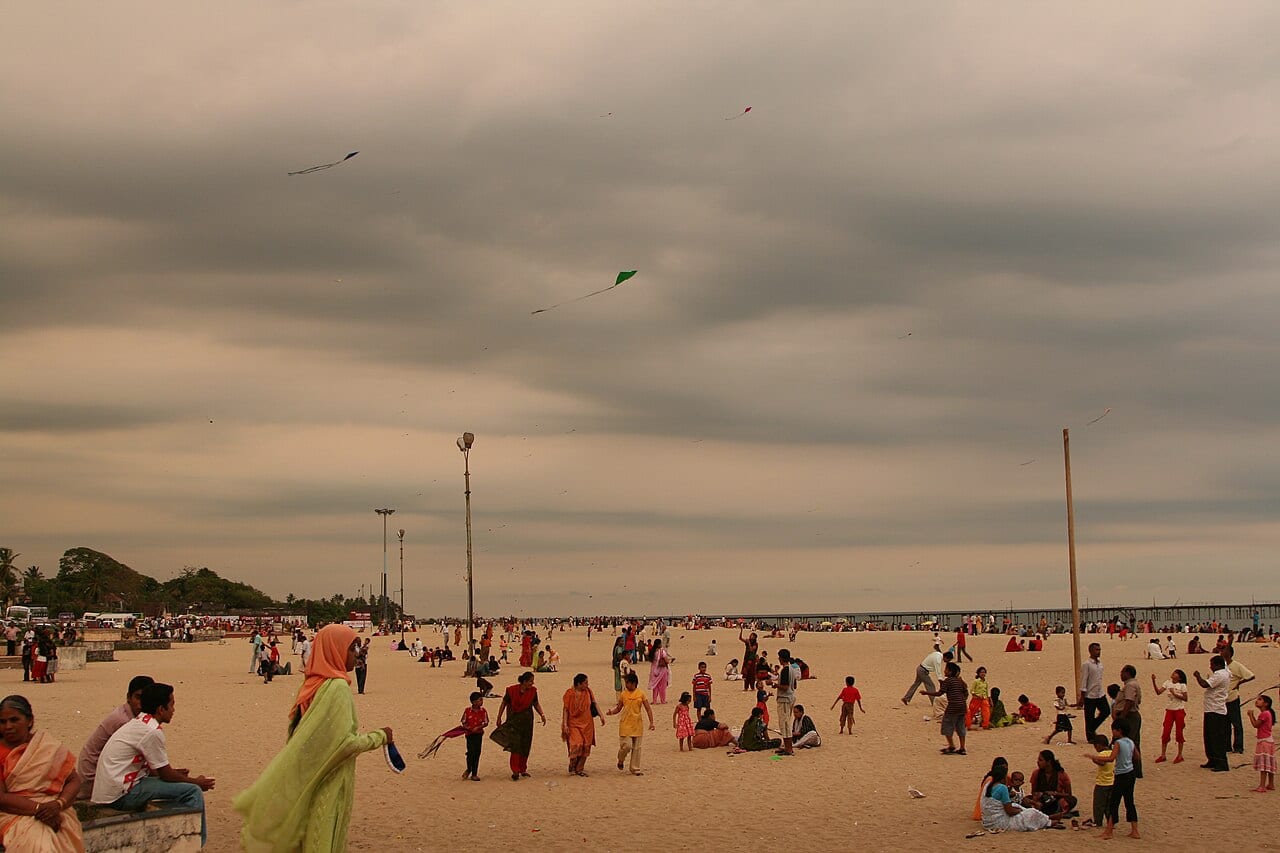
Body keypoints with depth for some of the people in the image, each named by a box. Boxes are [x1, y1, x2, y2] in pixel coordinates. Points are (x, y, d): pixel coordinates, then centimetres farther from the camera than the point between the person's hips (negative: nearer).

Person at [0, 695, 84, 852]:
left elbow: (74, 780, 8)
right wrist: (38, 808, -19)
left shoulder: (48, 746, 12)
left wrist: (58, 804, -13)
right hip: (13, 814, -2)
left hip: (53, 812, 2)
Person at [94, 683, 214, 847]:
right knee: (192, 792, -12)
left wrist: (173, 772, 21)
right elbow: (166, 775, -9)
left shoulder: (137, 723, 14)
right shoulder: (152, 731, -16)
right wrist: (197, 782, 5)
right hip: (120, 796, -10)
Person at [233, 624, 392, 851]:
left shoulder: (311, 685, 6)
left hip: (307, 779, 8)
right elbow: (345, 742, -22)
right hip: (329, 783, -8)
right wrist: (380, 737, -8)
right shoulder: (337, 687, -19)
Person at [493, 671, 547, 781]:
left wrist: (542, 715, 3)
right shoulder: (512, 690, -10)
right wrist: (499, 718, 2)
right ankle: (515, 771, -12)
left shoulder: (533, 691, 0)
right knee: (515, 745, -12)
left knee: (526, 746, 8)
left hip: (527, 721, 4)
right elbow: (504, 704, 1)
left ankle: (523, 770, 21)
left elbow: (536, 703, 15)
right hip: (514, 720, -4)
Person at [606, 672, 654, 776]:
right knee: (626, 746, -10)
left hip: (637, 725, 1)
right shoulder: (624, 694, 2)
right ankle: (621, 760, 20)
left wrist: (651, 722, -7)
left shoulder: (641, 694, -1)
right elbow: (618, 708, 9)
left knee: (636, 748, 5)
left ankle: (635, 769, 15)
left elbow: (648, 709, 1)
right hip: (625, 724, -1)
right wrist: (612, 712, -13)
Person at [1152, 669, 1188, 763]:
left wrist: (1175, 694, -18)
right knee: (1165, 732, 0)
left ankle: (1179, 755, 13)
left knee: (1179, 732, 3)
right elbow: (1158, 692, -7)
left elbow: (1185, 698, -9)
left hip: (1179, 711, -3)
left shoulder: (1182, 685, -6)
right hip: (1169, 710, 3)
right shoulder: (1167, 683, 3)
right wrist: (1153, 681, -17)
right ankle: (1163, 755, 6)